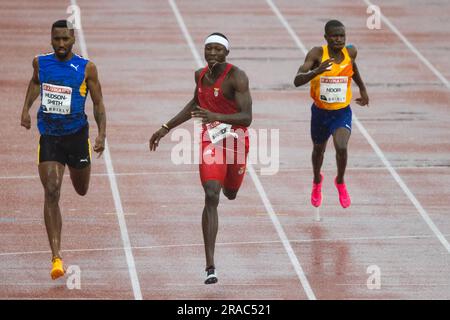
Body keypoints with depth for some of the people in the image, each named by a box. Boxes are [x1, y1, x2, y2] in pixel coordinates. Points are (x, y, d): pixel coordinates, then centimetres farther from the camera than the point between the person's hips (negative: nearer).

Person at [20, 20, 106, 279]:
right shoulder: (41, 63, 0)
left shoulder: (86, 68, -8)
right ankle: (57, 257, -17)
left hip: (77, 134, 0)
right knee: (51, 193, -14)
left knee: (82, 191, 17)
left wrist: (102, 134, -14)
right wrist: (26, 109, 14)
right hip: (49, 137, 0)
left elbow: (98, 103, -3)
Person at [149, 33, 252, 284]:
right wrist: (166, 128, 22)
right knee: (211, 196, -15)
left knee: (230, 193, 21)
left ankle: (228, 181, 65)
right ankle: (210, 266, -19)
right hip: (210, 141, 2)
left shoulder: (237, 77, -19)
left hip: (236, 140, -2)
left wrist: (216, 117, -42)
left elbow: (247, 118, -27)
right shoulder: (201, 75, -1)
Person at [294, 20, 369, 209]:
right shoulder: (317, 54, -21)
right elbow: (297, 81, -31)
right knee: (318, 149, 22)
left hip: (342, 112, 0)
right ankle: (317, 181, 55)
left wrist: (362, 89, 23)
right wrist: (317, 71, -46)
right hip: (320, 112, 0)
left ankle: (340, 182, 6)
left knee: (341, 147, -24)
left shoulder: (350, 52, -11)